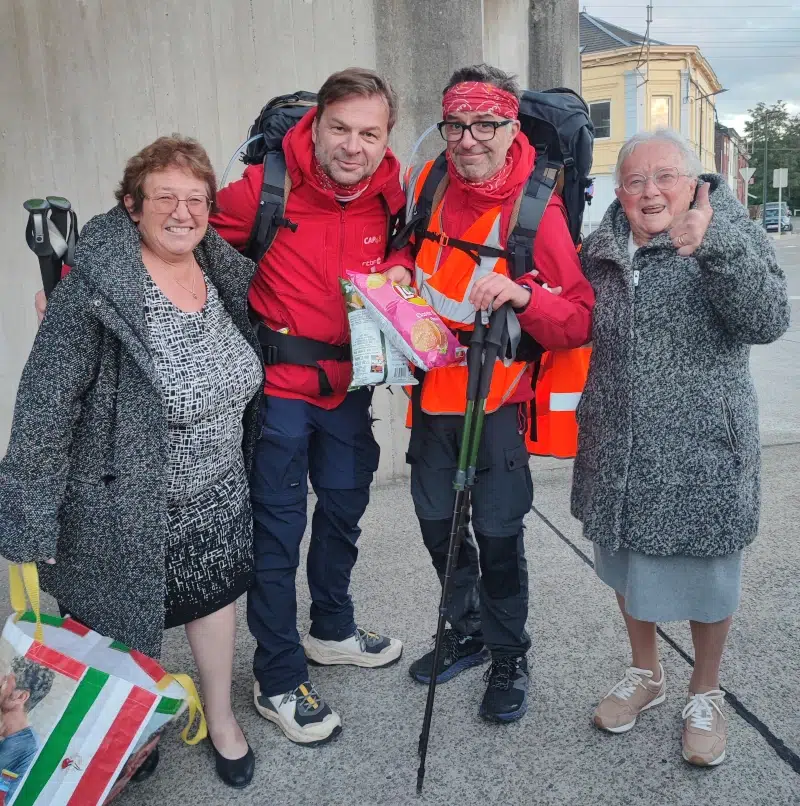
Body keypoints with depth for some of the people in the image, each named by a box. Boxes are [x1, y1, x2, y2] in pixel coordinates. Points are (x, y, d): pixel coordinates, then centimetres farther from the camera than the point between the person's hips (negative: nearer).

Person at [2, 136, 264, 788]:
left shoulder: (222, 274, -1)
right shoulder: (95, 290, -21)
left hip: (216, 501, 6)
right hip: (128, 508, -5)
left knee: (216, 597, 20)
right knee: (131, 624, 14)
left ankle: (221, 717, 45)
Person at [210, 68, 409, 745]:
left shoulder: (389, 192, -2)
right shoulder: (266, 187, -16)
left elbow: (406, 244, 16)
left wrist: (399, 267, -4)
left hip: (350, 378, 6)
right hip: (280, 381, -5)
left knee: (345, 504, 20)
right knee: (279, 526, 2)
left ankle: (332, 631, 45)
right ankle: (279, 681, 21)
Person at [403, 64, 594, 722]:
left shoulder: (538, 209, -13)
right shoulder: (425, 185, 0)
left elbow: (581, 322, -15)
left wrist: (522, 295, -32)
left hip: (498, 401, -5)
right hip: (431, 392, 5)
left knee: (498, 537, 4)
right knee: (437, 524, 17)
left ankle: (509, 658, 31)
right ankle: (467, 634, 42)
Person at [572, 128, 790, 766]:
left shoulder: (730, 236, -7)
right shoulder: (602, 248, 5)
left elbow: (767, 321, -23)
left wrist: (716, 247, -36)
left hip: (702, 453, -4)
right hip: (619, 449, 4)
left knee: (704, 571, 11)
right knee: (630, 562, 19)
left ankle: (705, 693, 38)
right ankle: (646, 675, 44)